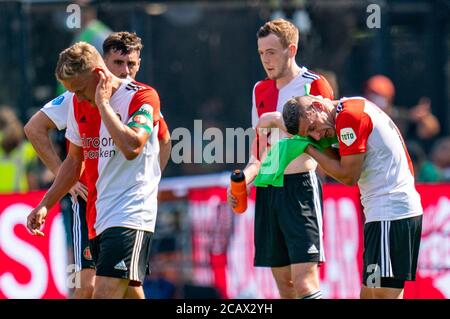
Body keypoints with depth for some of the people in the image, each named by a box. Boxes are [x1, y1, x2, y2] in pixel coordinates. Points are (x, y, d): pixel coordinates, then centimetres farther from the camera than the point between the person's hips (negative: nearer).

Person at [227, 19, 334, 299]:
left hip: (300, 187, -7)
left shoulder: (314, 85, -5)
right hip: (268, 189, 7)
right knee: (283, 283, 7)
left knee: (304, 280, -16)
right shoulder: (260, 91, 16)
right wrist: (245, 177, 2)